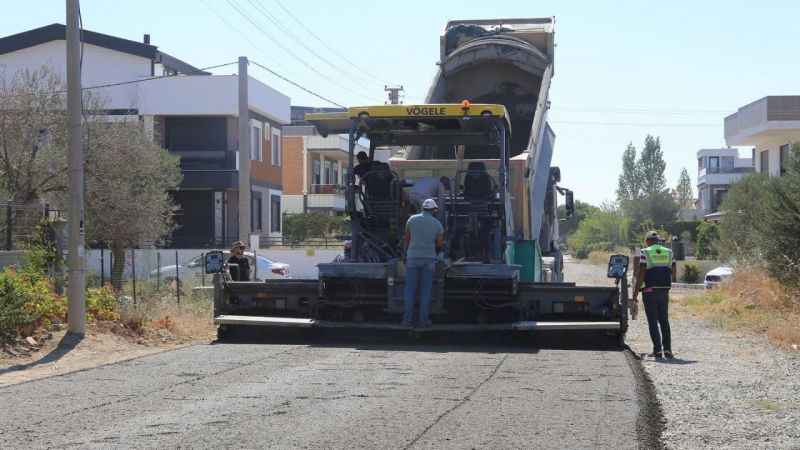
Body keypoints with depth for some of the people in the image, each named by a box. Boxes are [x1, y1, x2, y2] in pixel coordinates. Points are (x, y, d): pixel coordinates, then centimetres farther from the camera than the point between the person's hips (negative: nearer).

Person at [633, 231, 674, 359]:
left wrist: (635, 292, -9)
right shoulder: (668, 252, 8)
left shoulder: (645, 253, -6)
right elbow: (671, 273, 10)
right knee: (664, 321, 13)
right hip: (664, 291, 4)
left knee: (653, 321, 1)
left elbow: (641, 274, -11)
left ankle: (657, 350, -4)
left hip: (650, 291, -4)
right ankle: (667, 349, 6)